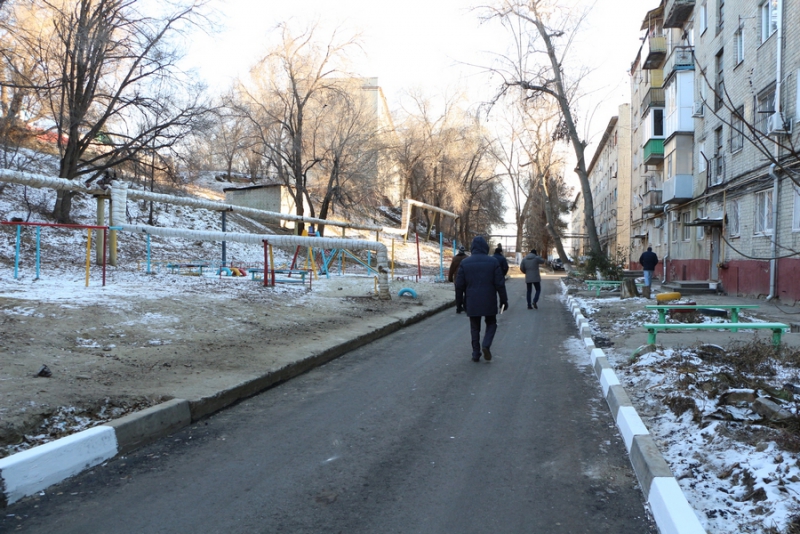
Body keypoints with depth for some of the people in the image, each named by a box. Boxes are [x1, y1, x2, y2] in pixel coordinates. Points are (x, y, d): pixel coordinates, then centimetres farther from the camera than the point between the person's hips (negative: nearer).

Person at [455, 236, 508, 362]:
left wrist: (459, 301, 11)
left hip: (472, 302, 1)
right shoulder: (493, 262, -4)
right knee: (491, 324, 16)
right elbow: (500, 284, -4)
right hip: (489, 301, -1)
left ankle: (476, 354, 9)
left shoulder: (465, 262, -1)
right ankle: (486, 345, -6)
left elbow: (459, 285, 0)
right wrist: (504, 300, 4)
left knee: (475, 328, 12)